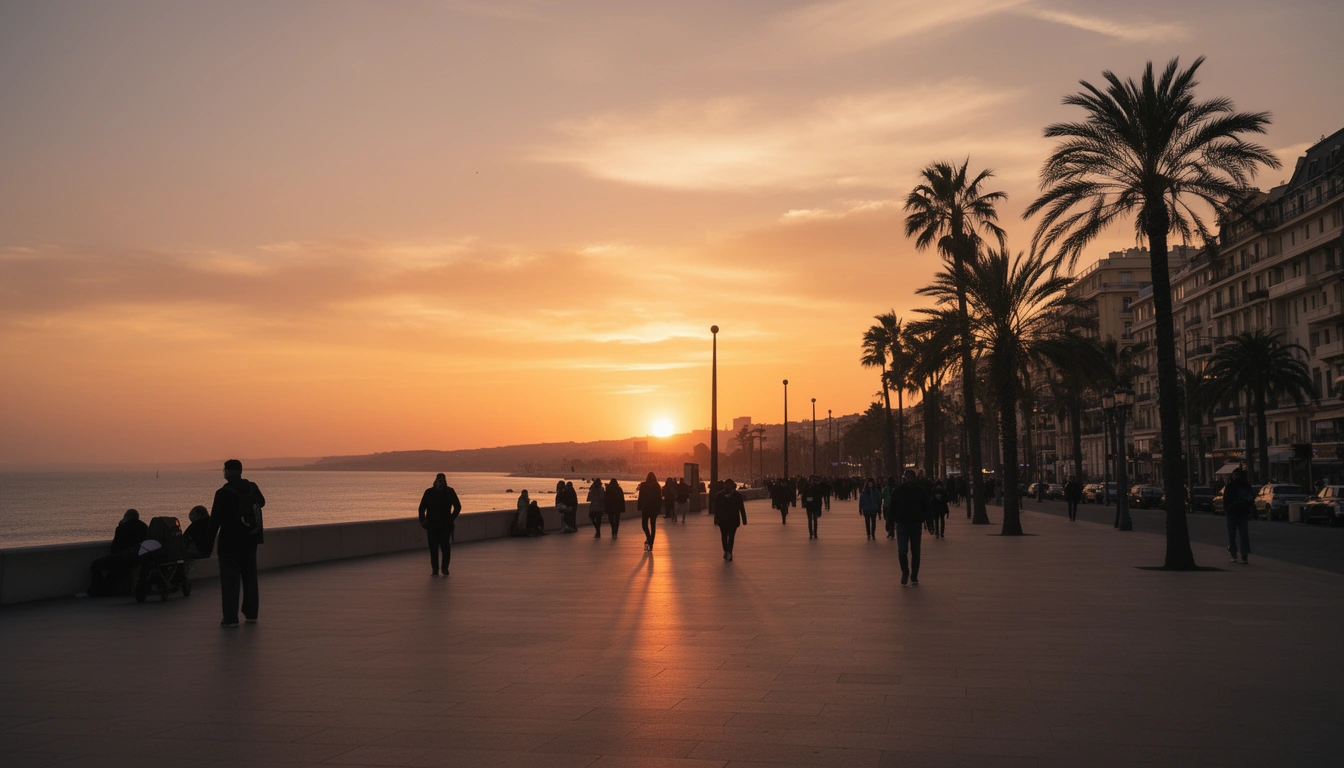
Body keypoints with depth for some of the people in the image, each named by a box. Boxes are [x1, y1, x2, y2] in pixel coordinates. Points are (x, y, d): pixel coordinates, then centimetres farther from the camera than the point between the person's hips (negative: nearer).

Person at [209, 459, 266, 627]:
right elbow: (262, 502, 21)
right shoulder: (253, 487, 1)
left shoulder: (223, 493, -16)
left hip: (230, 542, -5)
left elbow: (215, 519, -14)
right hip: (250, 540, 6)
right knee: (250, 577, 15)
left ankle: (231, 618, -1)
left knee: (230, 580, 0)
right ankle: (251, 614, 19)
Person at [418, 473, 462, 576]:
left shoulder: (450, 492, 0)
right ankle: (435, 569, 7)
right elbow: (422, 508, 7)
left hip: (445, 524, 0)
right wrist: (422, 521, -1)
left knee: (446, 546, -7)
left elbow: (457, 506, 11)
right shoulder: (429, 492, 0)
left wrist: (452, 519, 7)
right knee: (433, 547, 0)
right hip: (432, 524, 1)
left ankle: (445, 568, 8)